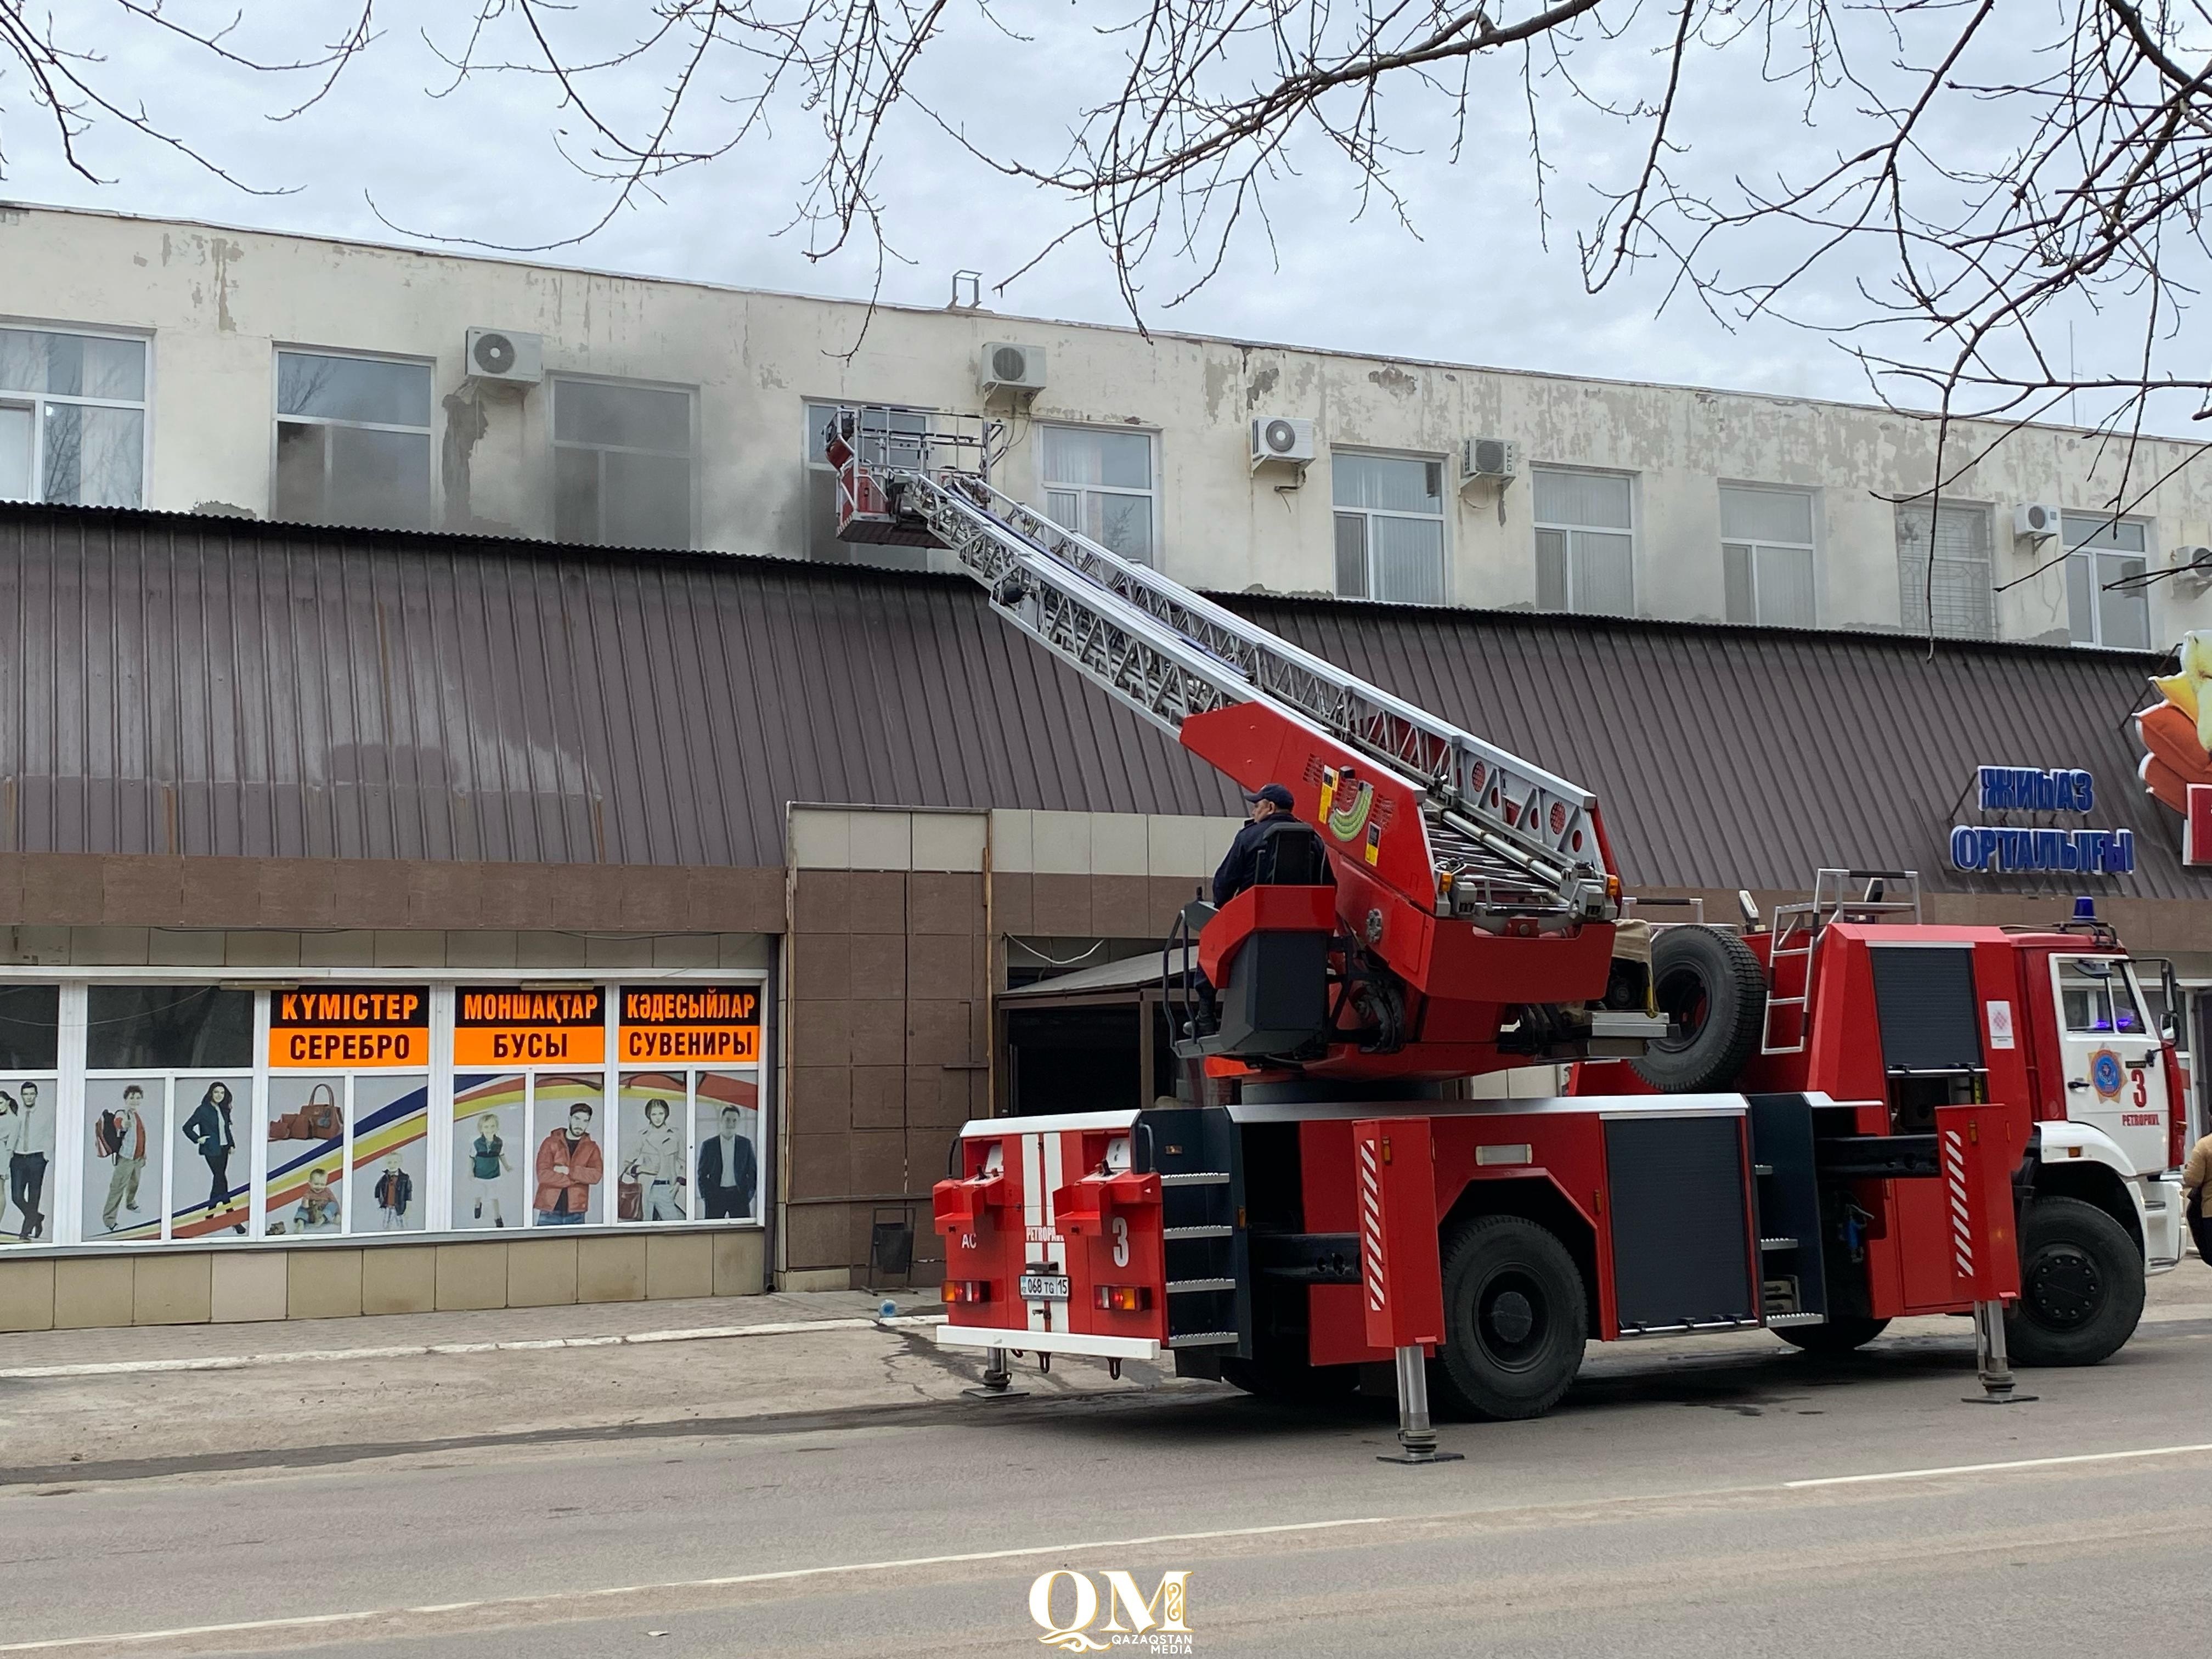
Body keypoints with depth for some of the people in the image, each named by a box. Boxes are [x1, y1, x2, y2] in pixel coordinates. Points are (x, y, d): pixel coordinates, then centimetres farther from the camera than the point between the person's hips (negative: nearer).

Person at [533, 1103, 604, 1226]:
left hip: (576, 1215, 2)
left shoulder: (592, 1148, 10)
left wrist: (568, 1171, -14)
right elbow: (543, 1175, -9)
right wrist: (576, 1179, -9)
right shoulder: (551, 1143, 4)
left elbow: (596, 1175, -6)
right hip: (550, 1212, -2)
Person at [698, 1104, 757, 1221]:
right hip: (716, 1195, -1)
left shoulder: (746, 1144, 9)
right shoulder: (708, 1145, 6)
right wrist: (706, 1195, -2)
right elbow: (702, 1174, 8)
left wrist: (749, 1194, 1)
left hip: (739, 1194, 1)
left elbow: (752, 1171, 11)